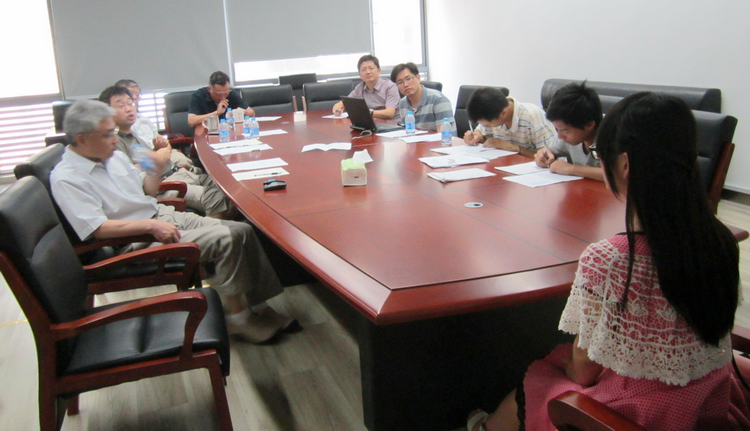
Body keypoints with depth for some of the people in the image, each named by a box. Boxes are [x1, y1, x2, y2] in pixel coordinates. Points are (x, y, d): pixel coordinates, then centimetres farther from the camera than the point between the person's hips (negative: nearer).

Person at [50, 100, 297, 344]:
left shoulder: (114, 157, 11)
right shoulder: (66, 179, -13)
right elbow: (98, 229, -21)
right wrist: (151, 226, -25)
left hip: (166, 216, 8)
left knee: (243, 231, -9)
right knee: (226, 239, -24)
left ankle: (258, 305, 0)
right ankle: (238, 317, -10)